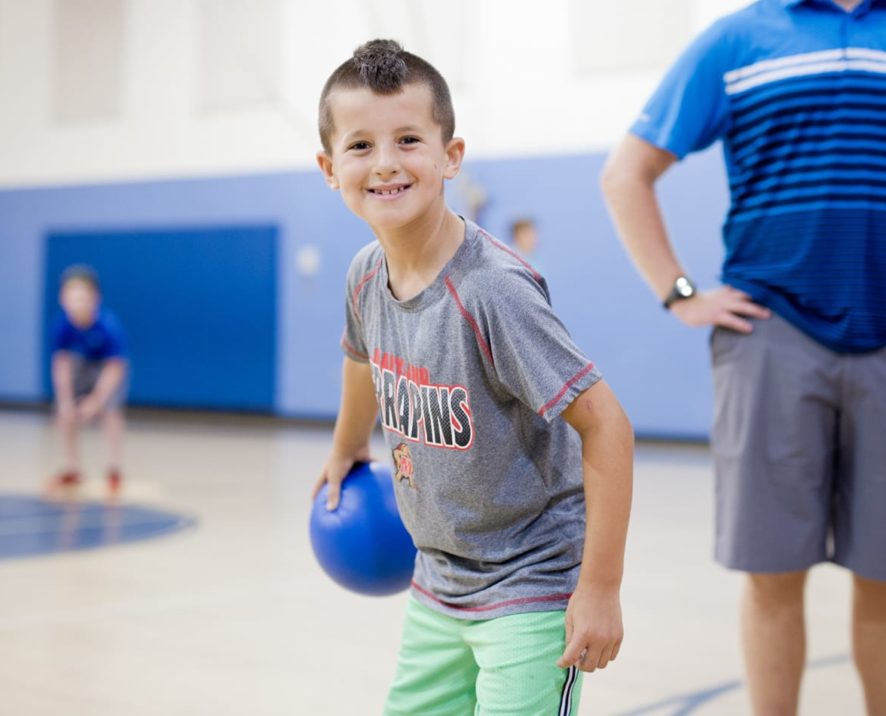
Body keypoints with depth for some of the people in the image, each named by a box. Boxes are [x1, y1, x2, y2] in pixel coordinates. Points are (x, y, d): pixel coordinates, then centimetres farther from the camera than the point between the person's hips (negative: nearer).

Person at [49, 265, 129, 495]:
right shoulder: (64, 324, -27)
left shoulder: (108, 325, -36)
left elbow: (114, 367, -34)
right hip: (81, 366, 4)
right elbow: (61, 363, -23)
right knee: (65, 412, -5)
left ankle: (115, 470, -8)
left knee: (110, 410, -23)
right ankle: (72, 470, 14)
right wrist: (66, 400, -29)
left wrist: (97, 400, -38)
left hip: (109, 368, -4)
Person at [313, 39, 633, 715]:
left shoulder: (493, 289, -26)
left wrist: (600, 588, -22)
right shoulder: (367, 275, -4)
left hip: (532, 590, -7)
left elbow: (606, 423, -24)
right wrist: (346, 450, 36)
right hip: (439, 585, 7)